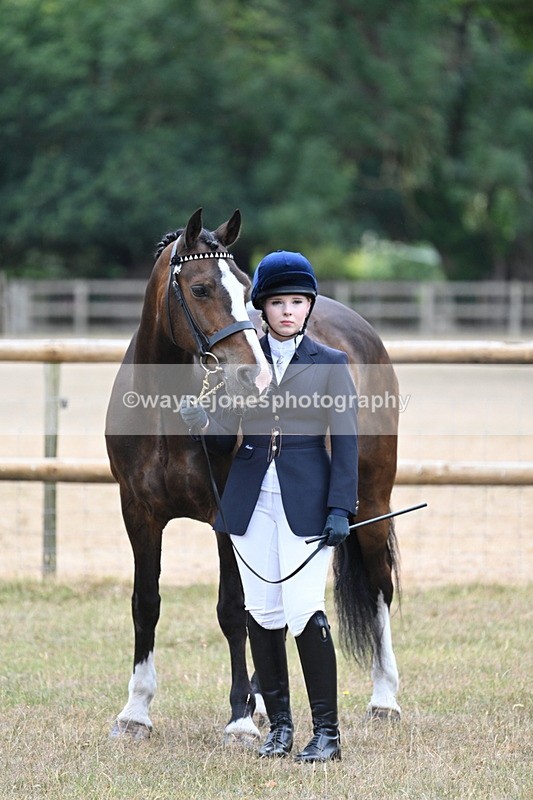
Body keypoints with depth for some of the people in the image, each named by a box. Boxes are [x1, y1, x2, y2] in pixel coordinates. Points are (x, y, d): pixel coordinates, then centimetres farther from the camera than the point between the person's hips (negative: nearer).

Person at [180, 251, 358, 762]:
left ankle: (327, 732, -6)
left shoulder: (330, 364, 1)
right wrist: (199, 420, -13)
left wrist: (340, 509, -10)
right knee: (261, 614, 4)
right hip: (252, 501, 4)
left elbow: (345, 443, -1)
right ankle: (279, 725, 15)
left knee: (305, 612, -13)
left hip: (305, 500, -3)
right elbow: (226, 438, 9)